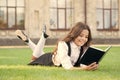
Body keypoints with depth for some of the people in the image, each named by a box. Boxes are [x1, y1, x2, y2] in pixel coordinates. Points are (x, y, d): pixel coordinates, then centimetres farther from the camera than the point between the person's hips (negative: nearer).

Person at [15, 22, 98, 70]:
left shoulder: (84, 48, -23)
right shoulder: (63, 44, -40)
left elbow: (83, 65, -25)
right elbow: (68, 67, -48)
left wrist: (88, 67, -47)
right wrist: (85, 69, -64)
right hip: (50, 60, -6)